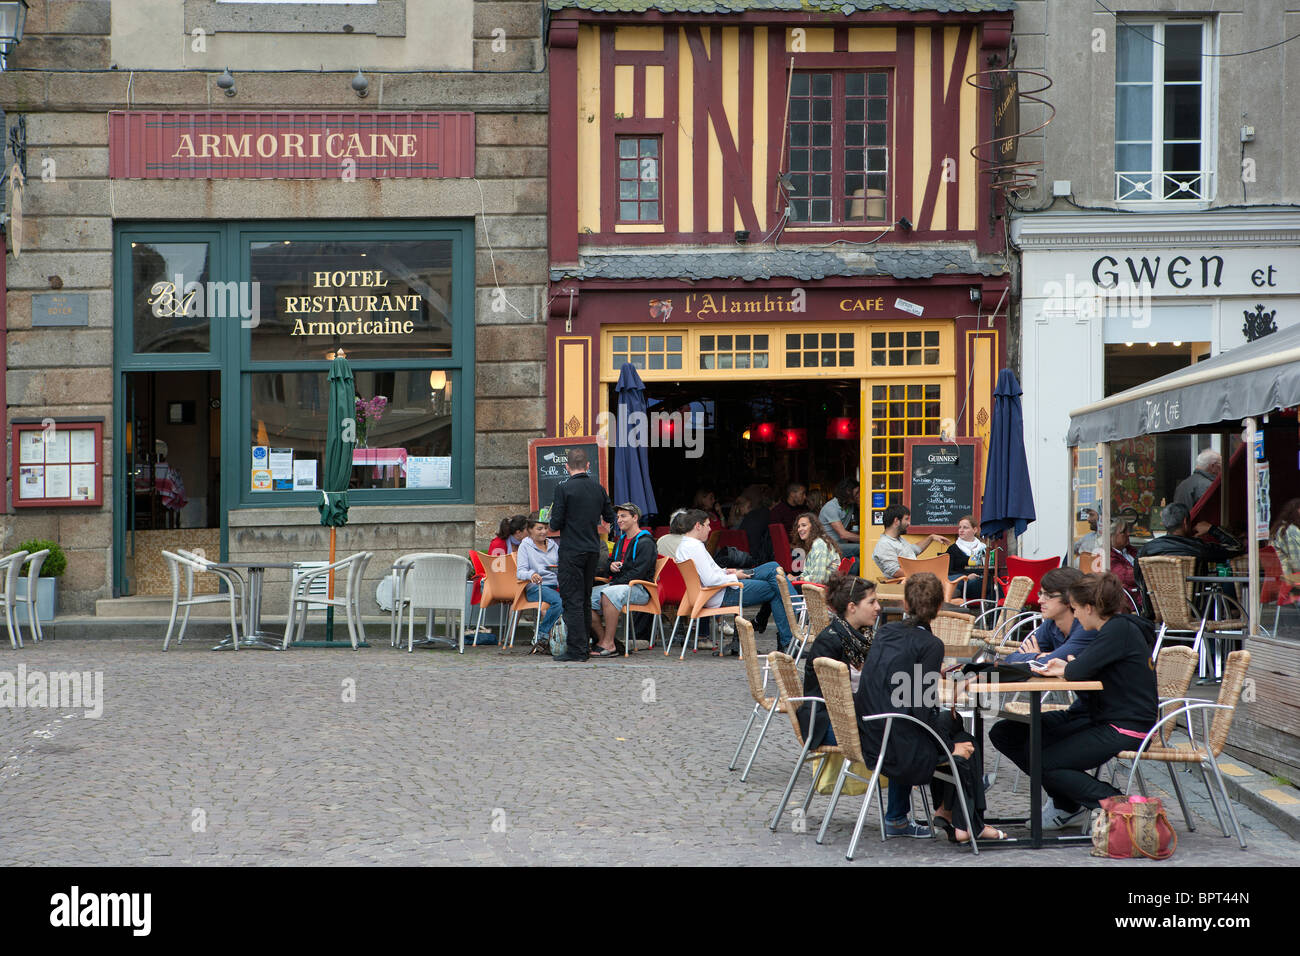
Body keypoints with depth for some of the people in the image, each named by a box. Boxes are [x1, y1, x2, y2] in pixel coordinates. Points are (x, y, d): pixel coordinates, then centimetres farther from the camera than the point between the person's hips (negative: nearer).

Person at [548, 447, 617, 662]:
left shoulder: (564, 488, -11)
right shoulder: (598, 488, 6)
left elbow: (556, 524, -13)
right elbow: (610, 518, 15)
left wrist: (554, 520, 10)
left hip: (571, 551, -6)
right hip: (593, 550, 6)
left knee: (572, 600, -5)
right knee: (585, 599, 15)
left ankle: (576, 649, -8)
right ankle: (585, 646, 19)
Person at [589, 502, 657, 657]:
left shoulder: (645, 543, -7)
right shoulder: (620, 541, 21)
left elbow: (637, 572, -16)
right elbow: (606, 565, 25)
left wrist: (615, 584, -19)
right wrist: (610, 566, 0)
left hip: (639, 588, -9)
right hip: (618, 585, 9)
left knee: (608, 594, -36)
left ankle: (608, 644, -33)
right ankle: (603, 639, -7)